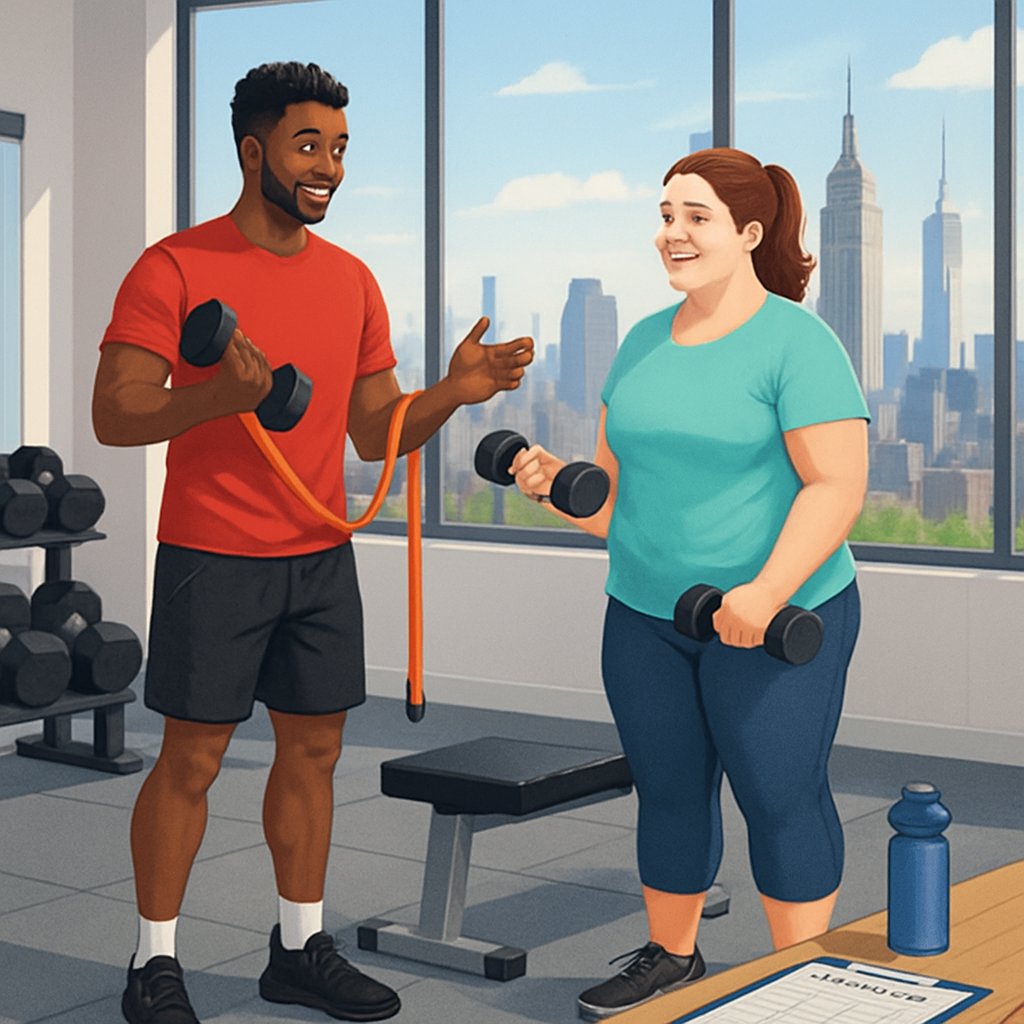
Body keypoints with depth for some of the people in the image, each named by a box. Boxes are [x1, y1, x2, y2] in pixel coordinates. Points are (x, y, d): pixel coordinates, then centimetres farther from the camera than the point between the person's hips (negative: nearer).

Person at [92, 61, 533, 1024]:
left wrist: (455, 390, -6)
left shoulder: (352, 281, 9)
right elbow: (113, 415, -14)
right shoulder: (174, 268, -9)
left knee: (312, 749, 11)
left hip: (321, 557, 6)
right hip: (212, 558, -6)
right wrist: (217, 396, -32)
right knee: (192, 759, 1)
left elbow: (375, 432, 12)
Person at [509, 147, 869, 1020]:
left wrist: (766, 594, -27)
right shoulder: (643, 344, 10)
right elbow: (616, 485, 14)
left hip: (780, 616, -6)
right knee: (668, 789, 13)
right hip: (645, 616, 6)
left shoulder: (797, 343, -11)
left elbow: (838, 486, -17)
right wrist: (556, 481, -7)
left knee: (780, 794, 0)